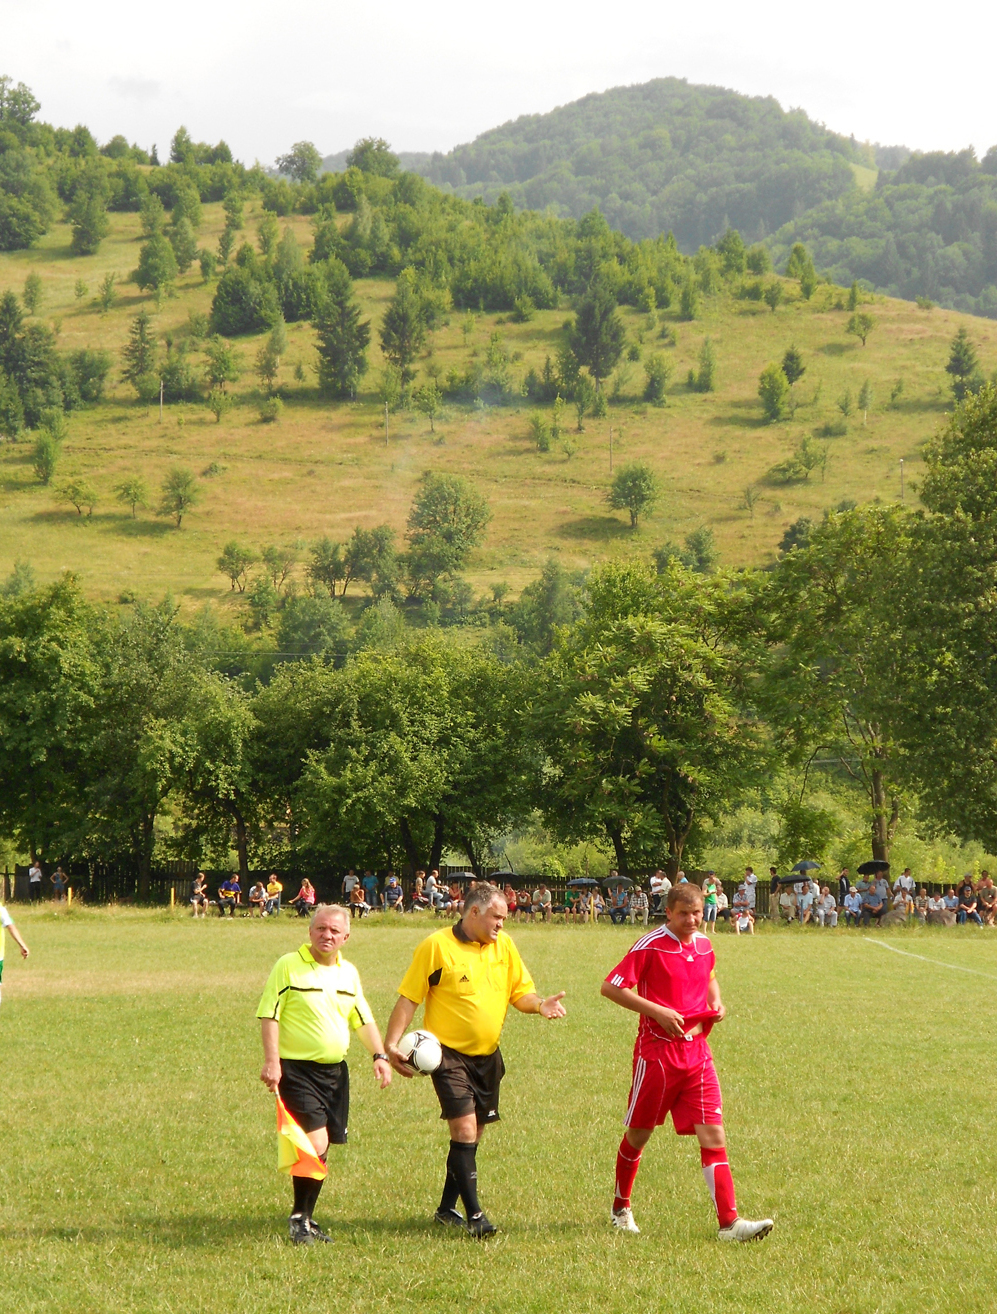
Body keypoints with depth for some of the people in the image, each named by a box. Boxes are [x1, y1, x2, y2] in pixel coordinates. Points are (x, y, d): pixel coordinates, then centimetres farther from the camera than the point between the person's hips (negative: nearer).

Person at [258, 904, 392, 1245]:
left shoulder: (349, 973, 14)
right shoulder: (288, 966, -5)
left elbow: (363, 1019, 21)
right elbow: (268, 1015, -8)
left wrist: (379, 1055, 7)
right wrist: (271, 1061, -18)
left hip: (335, 1071, 6)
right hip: (296, 1070, -6)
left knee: (321, 1149, 10)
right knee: (314, 1144, -15)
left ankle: (306, 1219, 21)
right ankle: (299, 1219, -1)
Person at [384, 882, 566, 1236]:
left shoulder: (504, 946, 6)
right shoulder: (437, 946, -9)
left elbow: (520, 992, 10)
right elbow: (408, 998, -7)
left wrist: (539, 1004, -13)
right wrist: (392, 1043, -15)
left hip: (487, 1055, 6)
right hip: (449, 1053, -6)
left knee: (473, 1134, 12)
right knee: (464, 1130, -16)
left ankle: (448, 1208, 26)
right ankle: (474, 1214, -12)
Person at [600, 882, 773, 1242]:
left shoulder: (704, 945, 9)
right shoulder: (651, 946, -10)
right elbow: (610, 988, -12)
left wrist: (715, 1001, 8)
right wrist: (657, 1011, -19)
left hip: (696, 1052, 4)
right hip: (657, 1050, -4)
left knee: (713, 1134, -7)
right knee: (638, 1134, 10)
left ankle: (729, 1222, -13)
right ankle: (621, 1208, 33)